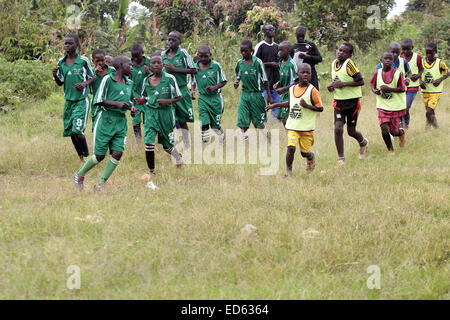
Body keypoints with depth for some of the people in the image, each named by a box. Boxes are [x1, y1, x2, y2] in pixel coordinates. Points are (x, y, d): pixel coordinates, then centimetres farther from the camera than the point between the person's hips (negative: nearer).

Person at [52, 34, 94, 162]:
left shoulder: (83, 60, -6)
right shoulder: (61, 62, 6)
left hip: (81, 100, -5)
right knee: (70, 132, 6)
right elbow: (60, 83, 13)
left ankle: (87, 155, 2)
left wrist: (85, 83, -14)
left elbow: (92, 77, 6)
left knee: (77, 130, -16)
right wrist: (55, 76, -8)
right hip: (68, 100, 5)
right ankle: (81, 157, 22)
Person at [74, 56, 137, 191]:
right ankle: (79, 175, 21)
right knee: (99, 156, -3)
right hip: (106, 119, -6)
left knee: (117, 153, -9)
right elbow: (98, 100, -11)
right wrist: (117, 104, -22)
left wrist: (132, 108, 7)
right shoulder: (108, 79, -7)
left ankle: (100, 184, 1)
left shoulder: (129, 83, 14)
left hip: (121, 122, 6)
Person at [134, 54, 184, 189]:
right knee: (149, 143, -14)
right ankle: (151, 177, -8)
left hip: (165, 113, -2)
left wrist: (167, 101, -18)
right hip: (150, 113, 2)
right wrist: (140, 101, -5)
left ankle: (178, 156, 50)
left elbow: (179, 97, -2)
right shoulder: (147, 80, 3)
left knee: (167, 145, 11)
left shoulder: (169, 79, -8)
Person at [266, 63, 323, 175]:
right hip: (293, 125, 3)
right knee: (291, 147, -14)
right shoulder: (292, 89, 5)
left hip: (307, 127, -3)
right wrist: (275, 105, 21)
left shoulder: (312, 91, -11)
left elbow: (320, 108, -11)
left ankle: (311, 157, 44)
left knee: (304, 152, 8)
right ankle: (288, 171, -2)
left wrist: (307, 106, -23)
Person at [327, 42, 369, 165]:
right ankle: (341, 158, -4)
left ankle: (363, 143, 42)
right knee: (338, 128, -11)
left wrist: (342, 84, -23)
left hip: (352, 101, -5)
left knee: (351, 131, 7)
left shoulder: (349, 64, -16)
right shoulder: (334, 63, 6)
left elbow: (360, 81, -19)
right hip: (339, 101, 5)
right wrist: (332, 86, 1)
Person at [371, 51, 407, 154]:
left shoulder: (397, 73, -10)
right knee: (384, 128, -14)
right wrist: (374, 90, -10)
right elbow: (372, 84, 13)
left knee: (393, 131, 3)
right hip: (382, 106, 2)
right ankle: (390, 150, 6)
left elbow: (402, 89, -10)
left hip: (395, 106, -2)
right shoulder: (377, 73, -1)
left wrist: (389, 89, -22)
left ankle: (402, 132, 41)